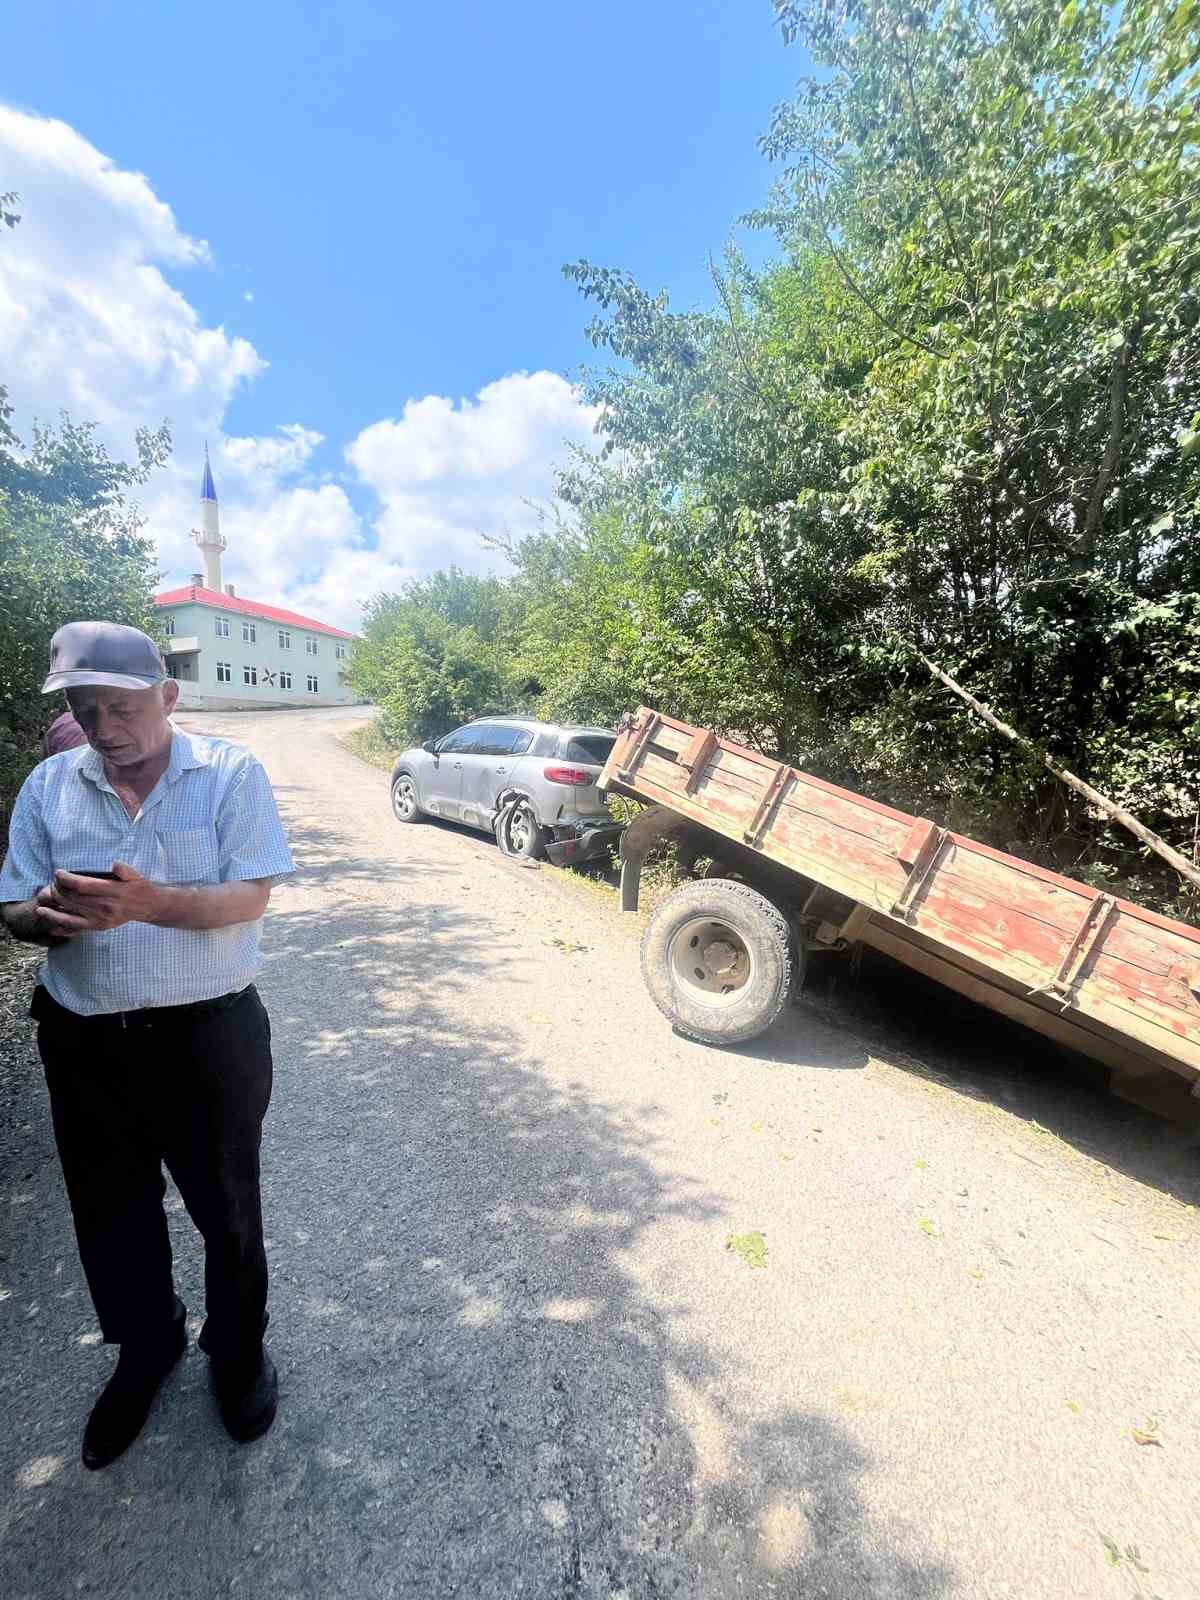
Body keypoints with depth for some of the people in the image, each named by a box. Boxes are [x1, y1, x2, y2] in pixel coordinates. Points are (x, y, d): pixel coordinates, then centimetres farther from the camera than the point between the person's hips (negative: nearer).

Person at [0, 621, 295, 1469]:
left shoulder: (230, 773, -9)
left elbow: (248, 898, -15)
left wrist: (152, 903, -31)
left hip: (208, 1036, -3)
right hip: (85, 1041, 4)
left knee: (227, 1210, 15)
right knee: (112, 1214, 21)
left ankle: (240, 1351, 42)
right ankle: (146, 1348, 49)